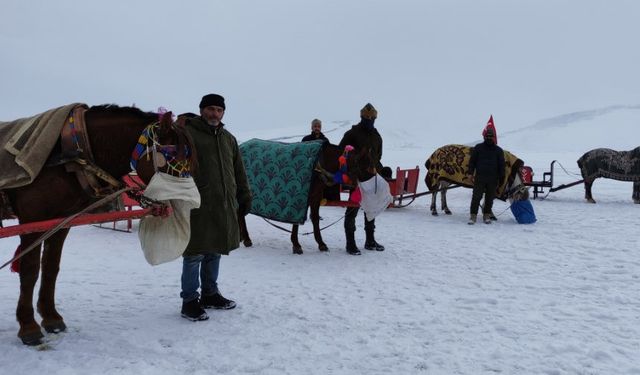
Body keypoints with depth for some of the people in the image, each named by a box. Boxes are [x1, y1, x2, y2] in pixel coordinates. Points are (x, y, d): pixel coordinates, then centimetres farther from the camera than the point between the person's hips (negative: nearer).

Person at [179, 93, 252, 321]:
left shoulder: (228, 139, 18)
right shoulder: (188, 134, -4)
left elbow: (239, 172, 23)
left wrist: (244, 197, 20)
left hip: (224, 207, 7)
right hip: (197, 207, -6)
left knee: (214, 251, 15)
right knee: (195, 253, -1)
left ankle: (210, 294, 28)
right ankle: (190, 301, 10)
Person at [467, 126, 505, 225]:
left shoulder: (498, 150, 9)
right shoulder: (478, 148, 6)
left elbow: (501, 165, 11)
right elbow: (472, 161, 6)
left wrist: (501, 179, 6)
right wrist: (471, 173, -4)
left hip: (493, 179, 2)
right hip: (479, 177, -1)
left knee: (490, 198, 7)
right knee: (476, 197, -4)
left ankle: (487, 216, 18)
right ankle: (473, 215, 1)